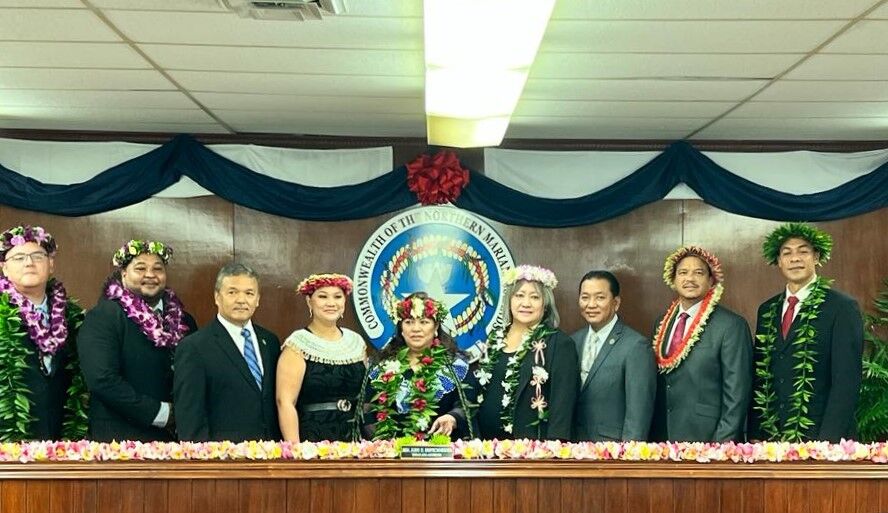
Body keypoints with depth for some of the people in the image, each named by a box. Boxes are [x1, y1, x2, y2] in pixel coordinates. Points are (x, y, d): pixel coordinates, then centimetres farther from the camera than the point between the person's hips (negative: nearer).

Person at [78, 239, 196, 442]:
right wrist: (160, 413, -16)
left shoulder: (182, 320, 10)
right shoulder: (102, 317, -6)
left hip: (174, 438, 5)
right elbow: (102, 380, -17)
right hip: (119, 438, -5)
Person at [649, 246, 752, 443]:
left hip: (707, 440, -5)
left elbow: (736, 394, -11)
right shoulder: (663, 323, 9)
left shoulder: (731, 326, -9)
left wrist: (723, 444, -15)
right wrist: (652, 436, 5)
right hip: (662, 438, 5)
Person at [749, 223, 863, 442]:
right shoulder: (766, 310, 9)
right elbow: (760, 375, 10)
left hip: (819, 436, -4)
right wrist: (755, 435, 3)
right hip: (771, 435, 4)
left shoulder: (843, 308, -6)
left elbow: (846, 380, -11)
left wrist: (828, 440, -18)